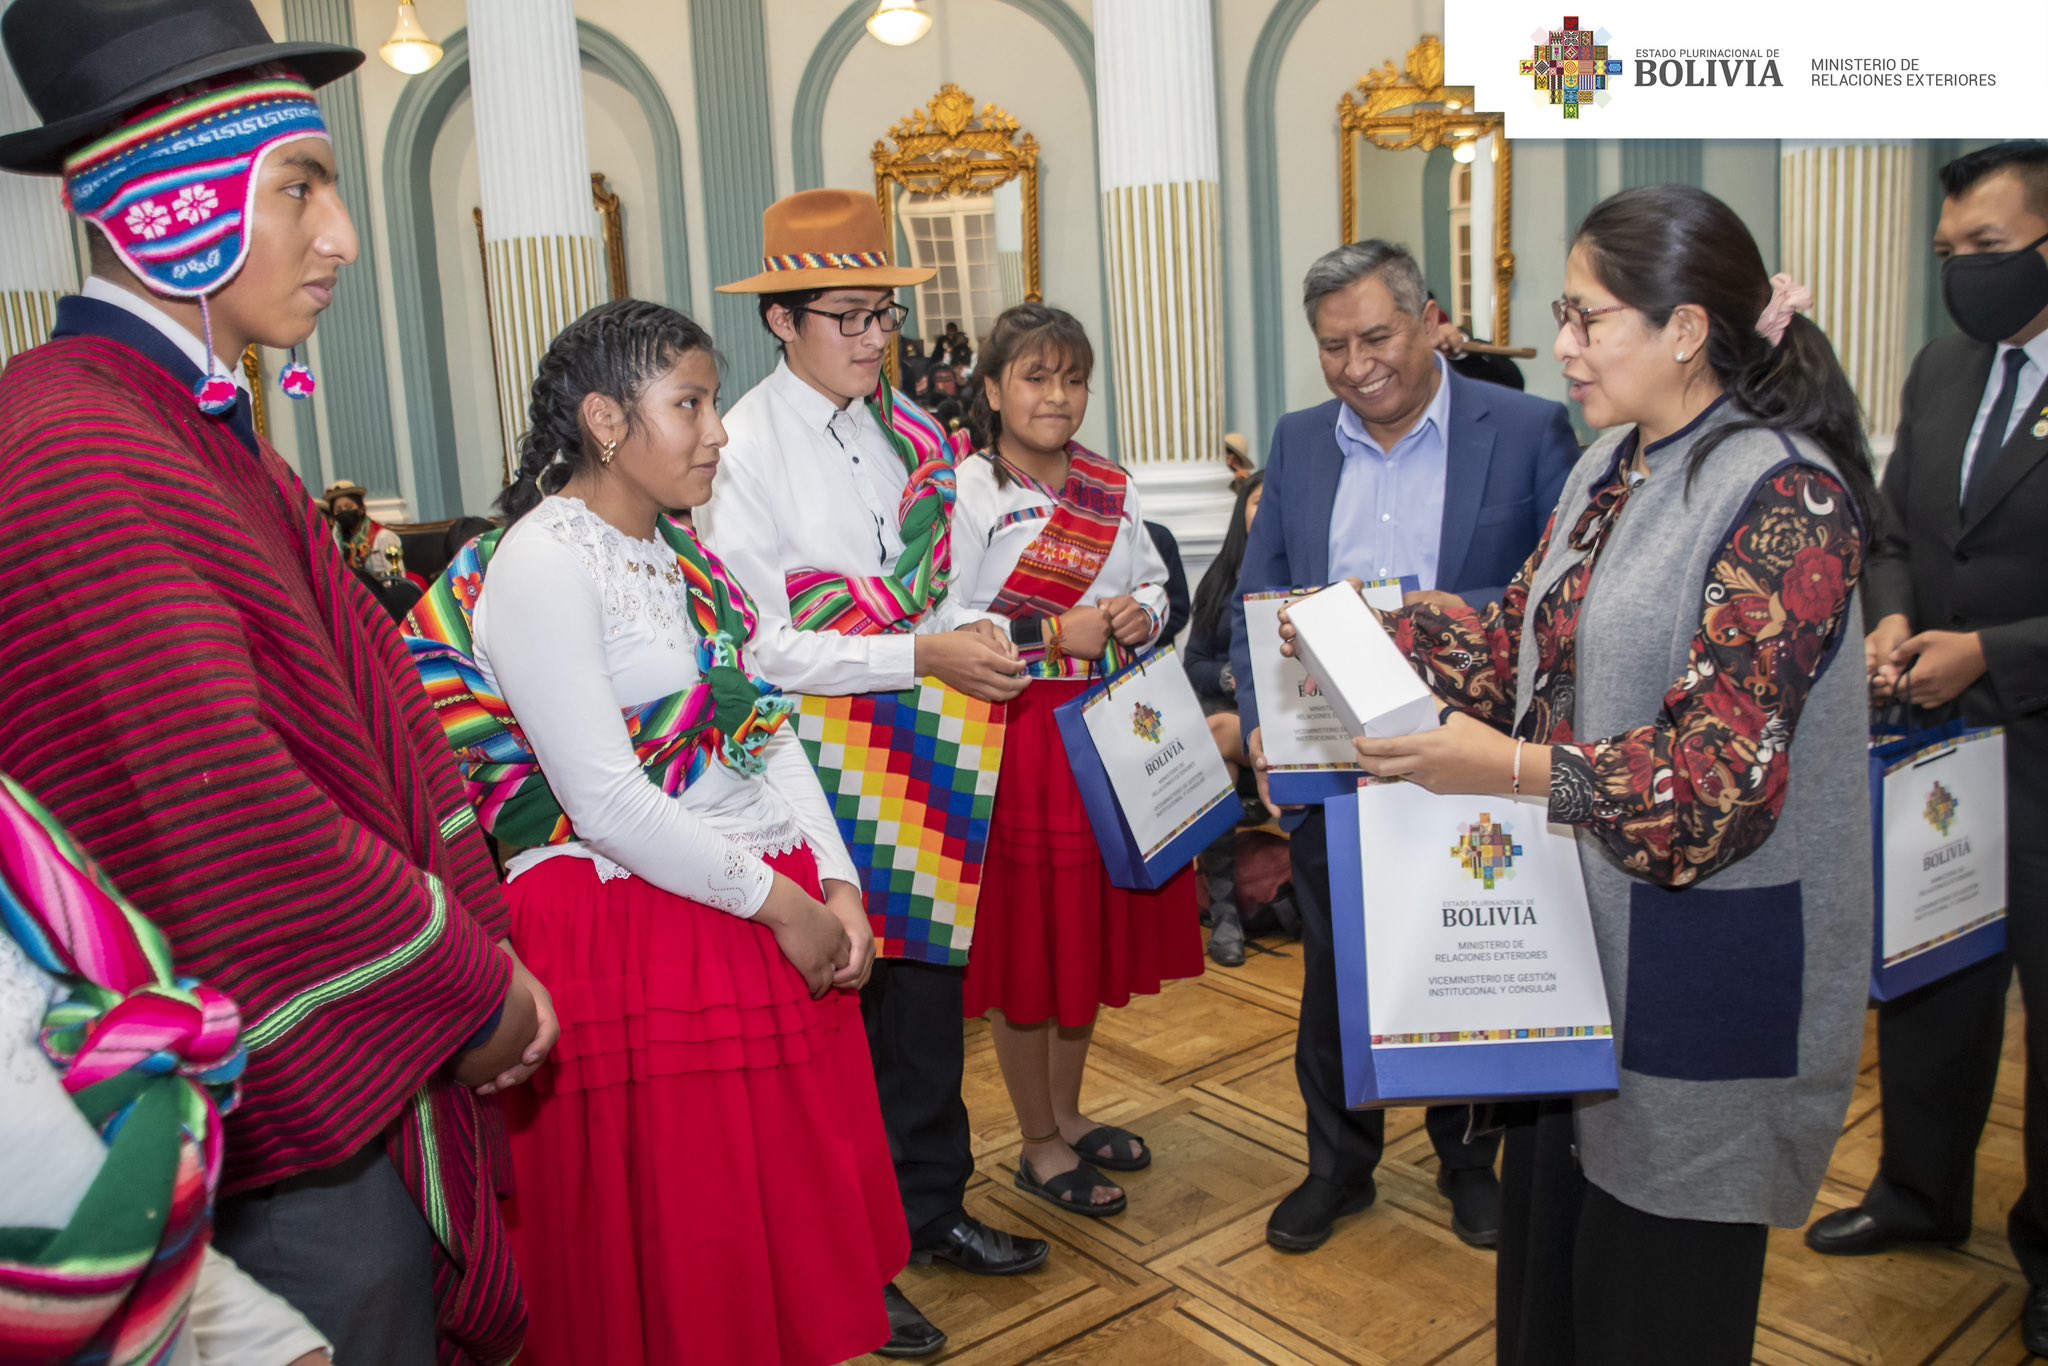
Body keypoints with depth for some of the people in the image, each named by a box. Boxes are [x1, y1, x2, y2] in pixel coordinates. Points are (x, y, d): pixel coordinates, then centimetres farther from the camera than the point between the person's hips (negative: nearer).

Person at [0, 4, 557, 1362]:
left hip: (384, 1055, 9)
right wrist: (472, 987, -13)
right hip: (292, 1124, -9)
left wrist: (485, 959, 3)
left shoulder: (207, 431, 9)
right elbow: (229, 828, -26)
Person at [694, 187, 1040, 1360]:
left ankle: (932, 1204, 38)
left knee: (930, 978, 17)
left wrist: (988, 638, -8)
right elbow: (762, 647, -19)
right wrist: (926, 656, -23)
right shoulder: (743, 453, -13)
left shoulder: (917, 435, 7)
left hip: (921, 755, 6)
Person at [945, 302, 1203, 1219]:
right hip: (1016, 742, -6)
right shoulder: (968, 491, -9)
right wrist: (1054, 635, -19)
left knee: (1093, 927, 16)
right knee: (1026, 937, 4)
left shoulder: (1111, 489, 10)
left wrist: (1142, 614, -5)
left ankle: (1068, 1113, 36)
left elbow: (1157, 586, 17)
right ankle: (1039, 1144, 22)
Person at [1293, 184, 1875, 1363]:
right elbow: (1522, 638, 11)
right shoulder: (1612, 466, 8)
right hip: (1580, 925, 8)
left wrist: (1510, 766, -32)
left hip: (1701, 965, -7)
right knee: (1547, 1239, 21)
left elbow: (1722, 771, -24)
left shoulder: (1786, 494, -19)